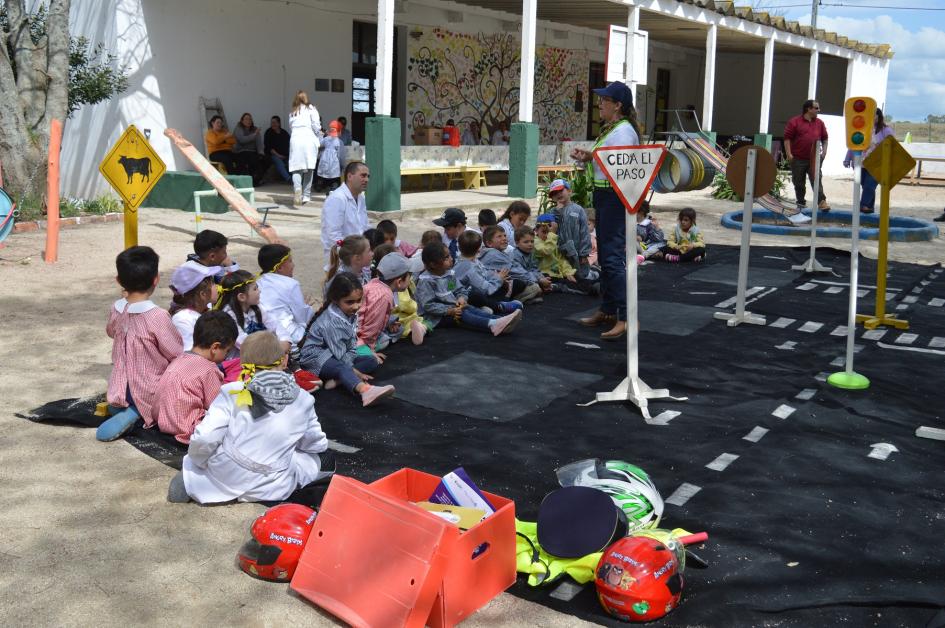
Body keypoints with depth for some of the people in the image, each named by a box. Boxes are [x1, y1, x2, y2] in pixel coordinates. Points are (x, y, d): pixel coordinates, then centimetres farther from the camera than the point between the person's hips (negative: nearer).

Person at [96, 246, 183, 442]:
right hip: (150, 393, -6)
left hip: (120, 391, 6)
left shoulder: (116, 310, -6)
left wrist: (125, 299, 18)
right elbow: (177, 354, -15)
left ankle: (127, 412, 3)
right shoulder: (158, 316, -25)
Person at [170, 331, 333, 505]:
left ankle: (188, 482, 2)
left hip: (225, 478, 1)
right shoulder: (302, 400, -6)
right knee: (325, 460, 20)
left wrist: (198, 460, 5)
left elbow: (203, 440, -17)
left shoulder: (231, 393, -12)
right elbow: (317, 444, 8)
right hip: (272, 489, -1)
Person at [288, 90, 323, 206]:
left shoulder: (292, 112, 19)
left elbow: (290, 128, 13)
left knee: (296, 167, 0)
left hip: (295, 140, 2)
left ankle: (297, 188, -27)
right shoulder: (311, 109, 8)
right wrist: (319, 140, 11)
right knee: (308, 168, 4)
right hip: (309, 140, -2)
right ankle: (306, 195, 5)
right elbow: (316, 126, 0)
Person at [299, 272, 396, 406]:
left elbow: (351, 345, 7)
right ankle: (365, 390, -70)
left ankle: (337, 379, -27)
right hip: (316, 356, -10)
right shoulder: (332, 322, -26)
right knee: (342, 368, -38)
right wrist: (354, 371, -18)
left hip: (341, 357, 10)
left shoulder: (351, 314, -1)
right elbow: (339, 354, -23)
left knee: (373, 361, -1)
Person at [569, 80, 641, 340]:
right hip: (603, 195, 11)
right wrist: (587, 158, 6)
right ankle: (608, 311, 26)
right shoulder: (608, 129, 17)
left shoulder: (623, 131, -14)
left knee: (613, 257, -15)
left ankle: (625, 317, -16)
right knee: (605, 256, 16)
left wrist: (593, 157, -19)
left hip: (616, 197, -11)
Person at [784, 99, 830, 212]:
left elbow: (824, 138, 18)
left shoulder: (820, 123, 12)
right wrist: (789, 154, -12)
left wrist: (824, 151, 5)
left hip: (814, 159, 2)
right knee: (799, 183, 6)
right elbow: (787, 138, -5)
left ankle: (822, 202, -15)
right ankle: (801, 203, 17)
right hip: (798, 159, -2)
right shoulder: (794, 122, -2)